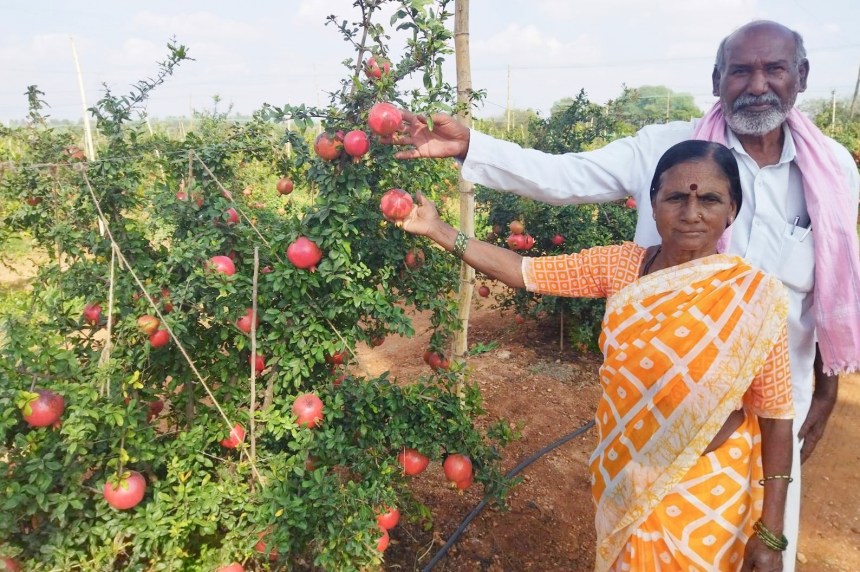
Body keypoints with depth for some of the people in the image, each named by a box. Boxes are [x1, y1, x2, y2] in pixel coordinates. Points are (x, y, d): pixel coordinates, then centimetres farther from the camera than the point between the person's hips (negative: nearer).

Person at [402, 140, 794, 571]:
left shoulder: (755, 296, -18)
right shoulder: (620, 265, -10)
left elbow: (776, 416, -12)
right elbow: (523, 272, -8)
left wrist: (770, 533, -10)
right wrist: (437, 230, -14)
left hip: (707, 491, -3)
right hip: (625, 481, 3)